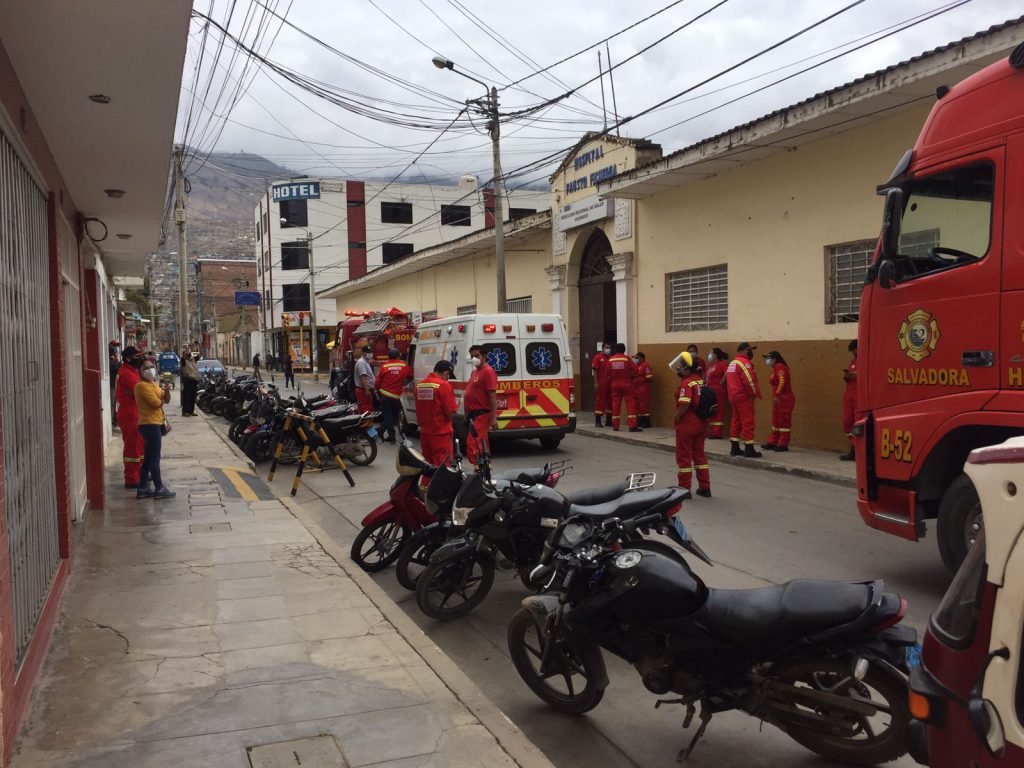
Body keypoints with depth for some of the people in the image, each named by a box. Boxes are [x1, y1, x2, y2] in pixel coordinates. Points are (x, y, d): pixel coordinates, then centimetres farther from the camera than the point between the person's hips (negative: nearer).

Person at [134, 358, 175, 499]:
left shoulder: (154, 384, 18)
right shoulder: (142, 385, -13)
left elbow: (167, 400, 15)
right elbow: (156, 403, -21)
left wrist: (166, 391, -5)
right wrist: (162, 398, 0)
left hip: (155, 424, 10)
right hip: (150, 424, -10)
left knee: (149, 458, 13)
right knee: (155, 458, -6)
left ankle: (143, 488, 19)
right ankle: (159, 489, -2)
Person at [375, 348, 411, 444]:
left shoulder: (384, 366, -3)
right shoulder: (404, 366, 0)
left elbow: (377, 382, -1)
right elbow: (410, 376, 16)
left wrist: (378, 389, 21)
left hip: (385, 395, -1)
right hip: (396, 396, 1)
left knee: (387, 414, 5)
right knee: (395, 414, 17)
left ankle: (391, 435, 0)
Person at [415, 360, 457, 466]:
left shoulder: (419, 385, 7)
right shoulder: (444, 386, -14)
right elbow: (450, 413, -14)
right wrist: (456, 406, 5)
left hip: (424, 433, 7)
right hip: (441, 434, -7)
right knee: (443, 467, -3)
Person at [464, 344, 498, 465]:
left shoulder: (488, 371, -12)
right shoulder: (474, 372, 18)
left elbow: (493, 396, -18)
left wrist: (493, 418, -23)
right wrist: (467, 414, 21)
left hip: (482, 415, -10)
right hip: (473, 414, 10)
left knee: (472, 444, -18)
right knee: (481, 446, 15)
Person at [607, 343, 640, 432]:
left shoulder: (610, 360, 0)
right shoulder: (627, 358, -7)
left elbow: (608, 374, 1)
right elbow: (635, 370, -7)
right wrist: (631, 377, 11)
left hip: (615, 384, 3)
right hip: (626, 384, -3)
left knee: (616, 404, 8)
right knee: (630, 404, -1)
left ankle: (615, 426, 11)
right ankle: (632, 426, -8)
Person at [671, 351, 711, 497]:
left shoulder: (686, 383, -17)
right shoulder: (701, 381, 7)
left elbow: (684, 404, -26)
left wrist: (676, 417, -13)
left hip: (686, 424, -8)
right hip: (701, 423, 8)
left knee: (684, 456, 4)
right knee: (699, 454, 17)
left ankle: (684, 489, 10)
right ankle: (705, 487, 21)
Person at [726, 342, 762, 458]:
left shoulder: (732, 363, 16)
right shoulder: (745, 363, -14)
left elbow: (726, 380, 19)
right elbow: (749, 380, -24)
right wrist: (755, 393, -10)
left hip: (733, 396, 10)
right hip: (744, 397, -10)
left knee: (736, 421, 14)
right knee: (747, 422, -5)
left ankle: (735, 448, 19)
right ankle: (749, 449, -4)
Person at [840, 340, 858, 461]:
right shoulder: (853, 361, 21)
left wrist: (858, 376, -19)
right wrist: (846, 376, 6)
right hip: (849, 396, 8)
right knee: (847, 423, 5)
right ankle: (853, 451, 11)